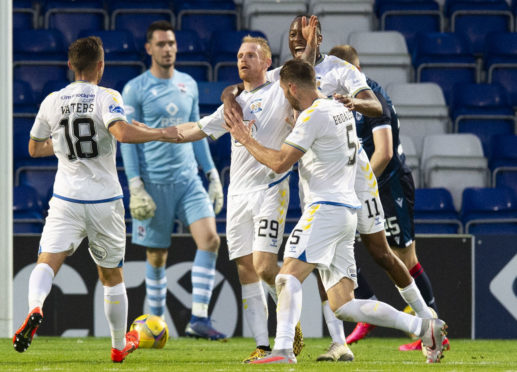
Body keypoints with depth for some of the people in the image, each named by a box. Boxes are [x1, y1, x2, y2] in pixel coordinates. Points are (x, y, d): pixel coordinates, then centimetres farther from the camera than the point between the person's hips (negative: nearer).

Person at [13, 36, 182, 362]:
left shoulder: (52, 102, 4)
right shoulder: (107, 98, -8)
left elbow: (35, 148, 15)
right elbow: (122, 132, -27)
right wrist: (161, 133, -14)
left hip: (66, 200, 1)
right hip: (105, 200, -1)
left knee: (48, 262, -9)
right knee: (112, 274, 15)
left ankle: (35, 308, -42)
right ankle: (120, 345, 28)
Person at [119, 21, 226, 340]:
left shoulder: (189, 85, 12)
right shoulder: (136, 89, -3)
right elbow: (128, 139, -4)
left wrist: (213, 174, 15)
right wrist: (135, 186, -12)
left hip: (189, 179, 4)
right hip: (155, 183, -4)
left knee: (210, 239, -14)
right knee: (157, 257, 3)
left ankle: (199, 319, -15)